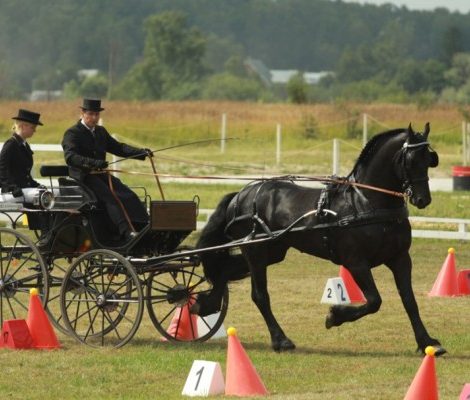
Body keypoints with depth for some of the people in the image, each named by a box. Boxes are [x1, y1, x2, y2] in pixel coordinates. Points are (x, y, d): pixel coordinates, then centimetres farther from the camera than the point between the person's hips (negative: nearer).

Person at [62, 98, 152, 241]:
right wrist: (93, 163, -36)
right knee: (110, 197, -29)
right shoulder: (72, 133, -5)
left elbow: (118, 147, 16)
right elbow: (70, 157, -21)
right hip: (83, 177, -7)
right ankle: (127, 232, -41)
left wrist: (142, 153, 1)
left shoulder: (101, 132, 20)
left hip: (100, 175, 7)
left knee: (129, 196, -15)